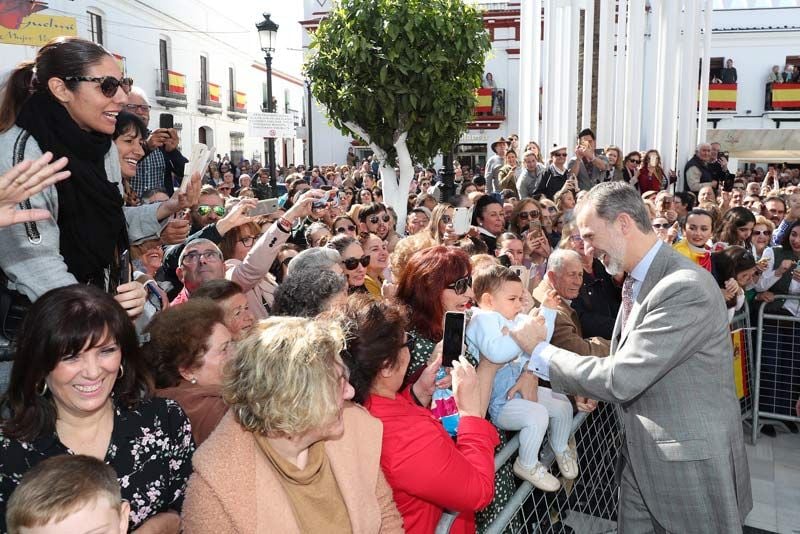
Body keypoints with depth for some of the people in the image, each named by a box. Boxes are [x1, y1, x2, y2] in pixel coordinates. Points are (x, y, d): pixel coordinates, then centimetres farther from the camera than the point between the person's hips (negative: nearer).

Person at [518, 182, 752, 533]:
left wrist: (540, 351, -14)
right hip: (642, 460, 8)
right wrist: (538, 374, 0)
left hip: (692, 464, -8)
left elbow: (621, 380, -25)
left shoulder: (686, 288, -24)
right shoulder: (639, 282, 6)